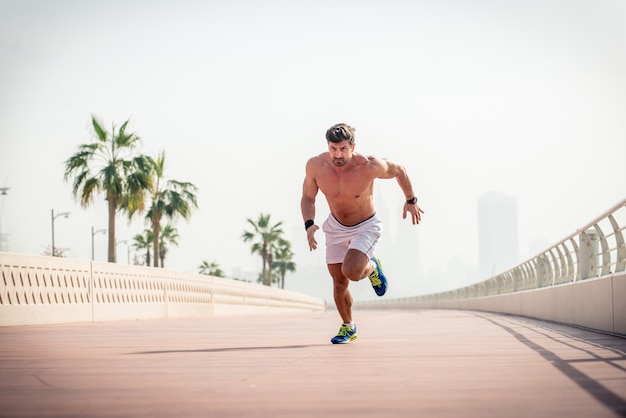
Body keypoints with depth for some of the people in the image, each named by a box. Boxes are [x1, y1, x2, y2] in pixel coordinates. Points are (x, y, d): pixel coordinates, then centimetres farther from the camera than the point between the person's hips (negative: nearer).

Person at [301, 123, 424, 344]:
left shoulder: (369, 166, -30)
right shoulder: (315, 165, -21)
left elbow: (399, 170, -9)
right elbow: (308, 198, -4)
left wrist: (411, 201, 2)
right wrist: (309, 224, -22)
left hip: (365, 227, -3)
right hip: (336, 227, 4)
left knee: (351, 272, -26)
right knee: (339, 282, 8)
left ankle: (372, 267, 12)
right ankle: (348, 327, 33)